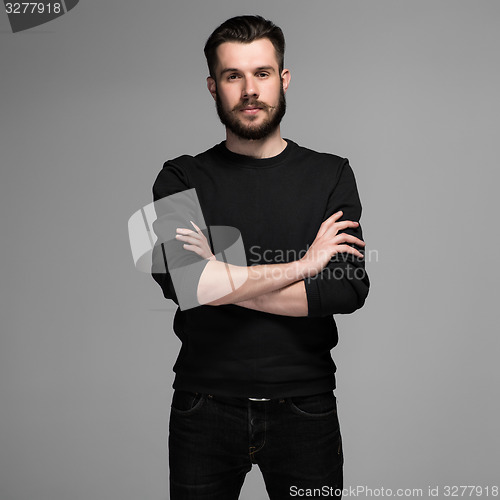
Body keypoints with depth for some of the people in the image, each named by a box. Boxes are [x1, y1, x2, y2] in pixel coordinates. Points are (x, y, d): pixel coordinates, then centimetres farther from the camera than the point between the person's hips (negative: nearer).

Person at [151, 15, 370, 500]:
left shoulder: (331, 175, 3)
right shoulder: (181, 179, 1)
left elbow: (350, 289, -10)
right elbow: (175, 277, -18)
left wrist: (222, 278, -14)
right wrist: (302, 264, -14)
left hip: (304, 407, 1)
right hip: (205, 408, 0)